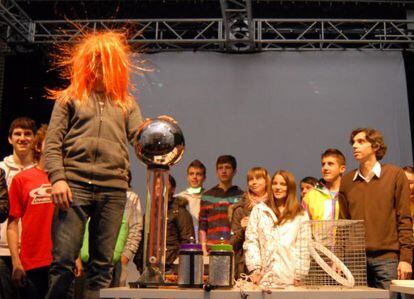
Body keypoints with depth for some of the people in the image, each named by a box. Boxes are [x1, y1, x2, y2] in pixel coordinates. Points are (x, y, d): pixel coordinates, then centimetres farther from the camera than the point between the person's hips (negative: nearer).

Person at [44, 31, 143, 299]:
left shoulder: (126, 103, 20)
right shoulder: (70, 97, 14)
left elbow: (140, 138, 7)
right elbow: (52, 142, 6)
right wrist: (57, 178, -8)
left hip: (114, 189, 2)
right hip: (74, 184, -2)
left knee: (102, 265, 3)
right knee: (63, 259, -5)